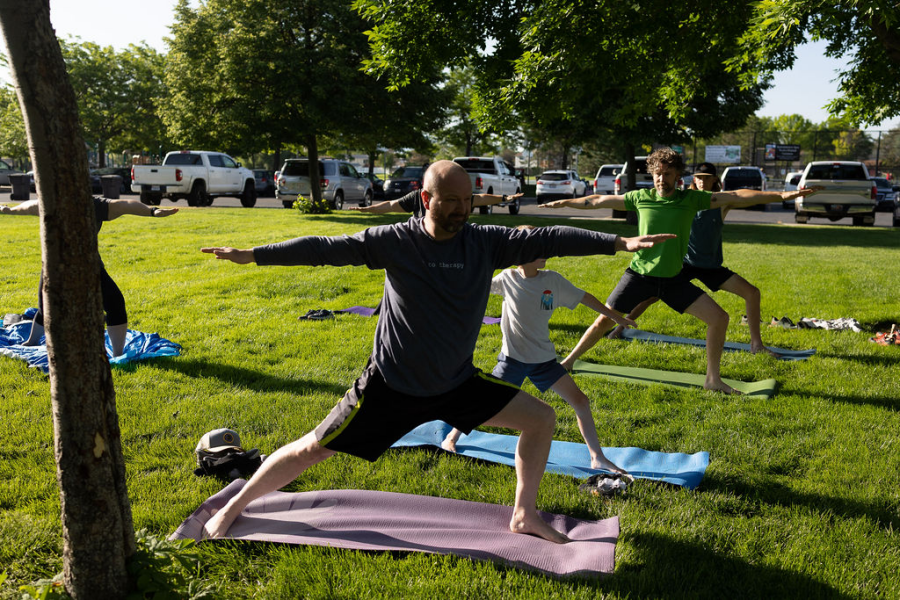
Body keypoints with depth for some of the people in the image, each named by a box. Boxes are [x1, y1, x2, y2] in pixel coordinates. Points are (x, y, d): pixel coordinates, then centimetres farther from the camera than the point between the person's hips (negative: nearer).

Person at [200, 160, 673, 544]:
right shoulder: (394, 241, -15)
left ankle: (523, 516, 20)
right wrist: (252, 255, -19)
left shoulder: (487, 242, -9)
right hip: (390, 388, -3)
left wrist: (620, 243, -15)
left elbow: (548, 239, -12)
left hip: (457, 384, 4)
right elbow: (326, 248, -16)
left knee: (541, 419, 1)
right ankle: (233, 507, 27)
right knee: (312, 449, 2)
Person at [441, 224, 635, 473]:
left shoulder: (553, 280, -4)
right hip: (513, 358, -2)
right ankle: (452, 437, 26)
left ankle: (598, 457, 7)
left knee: (580, 401, -3)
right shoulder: (507, 278, -8)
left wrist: (616, 317, 11)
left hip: (544, 359, 3)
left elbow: (584, 298, 6)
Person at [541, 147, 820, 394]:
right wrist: (564, 203, 13)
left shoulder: (691, 198, -3)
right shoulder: (640, 197, -3)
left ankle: (713, 378, 9)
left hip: (673, 279, 1)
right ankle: (568, 361, 19)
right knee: (604, 321, -3)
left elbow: (736, 197, -8)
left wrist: (781, 195, -14)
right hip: (639, 274, -1)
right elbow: (600, 201, 7)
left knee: (719, 318, -6)